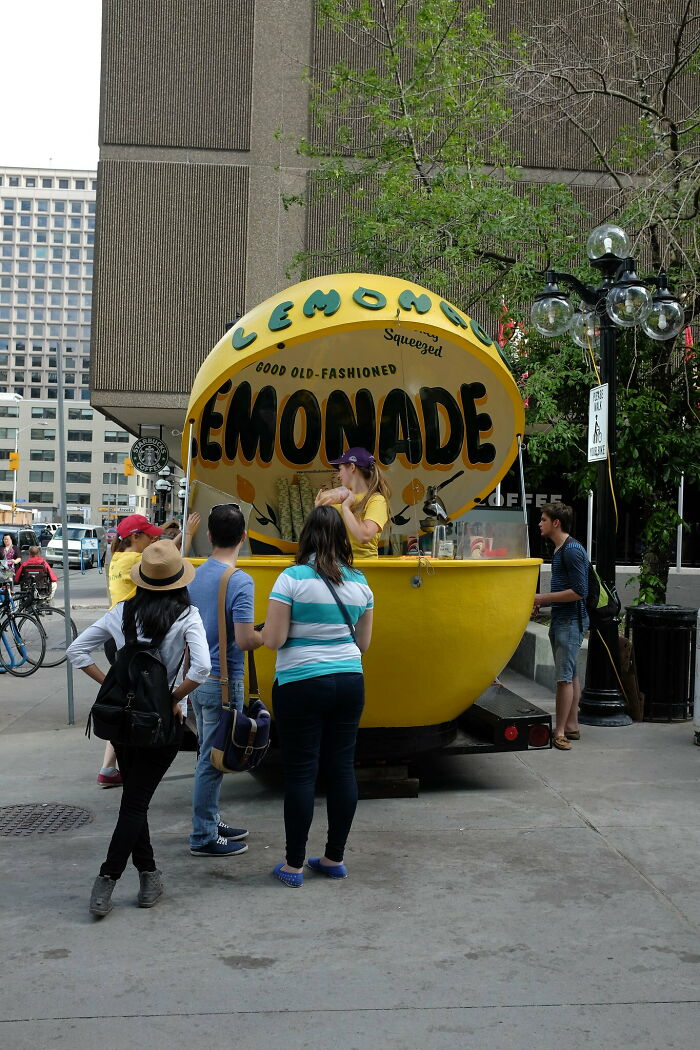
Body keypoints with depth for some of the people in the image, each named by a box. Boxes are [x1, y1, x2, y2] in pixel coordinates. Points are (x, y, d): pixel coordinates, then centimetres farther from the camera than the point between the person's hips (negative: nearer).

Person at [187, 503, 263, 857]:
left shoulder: (196, 576, 6)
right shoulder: (239, 581, -18)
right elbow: (244, 640, -22)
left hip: (197, 677, 8)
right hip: (222, 681, -8)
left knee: (209, 755, 19)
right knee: (212, 760, 1)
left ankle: (210, 821, 31)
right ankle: (203, 837, 10)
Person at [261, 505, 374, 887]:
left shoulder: (292, 579, -11)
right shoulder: (359, 583, 5)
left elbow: (273, 639, -12)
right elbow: (363, 643, 11)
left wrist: (267, 628, 9)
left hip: (301, 685, -5)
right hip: (349, 683, 5)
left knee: (300, 772, 1)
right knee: (341, 768, 11)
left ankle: (293, 866, 10)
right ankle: (334, 859, 20)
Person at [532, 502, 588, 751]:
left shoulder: (572, 550, -17)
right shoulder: (559, 550, 15)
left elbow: (579, 592, -21)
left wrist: (543, 598, -16)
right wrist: (540, 603, 11)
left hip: (571, 621, -10)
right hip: (561, 620, 10)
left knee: (564, 676, -8)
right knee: (570, 674, 14)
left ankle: (560, 731, -6)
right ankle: (571, 726, 20)